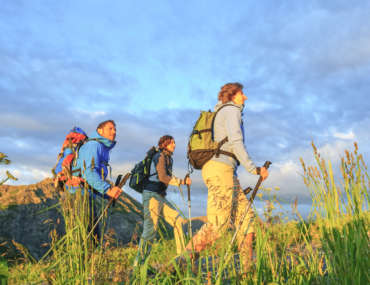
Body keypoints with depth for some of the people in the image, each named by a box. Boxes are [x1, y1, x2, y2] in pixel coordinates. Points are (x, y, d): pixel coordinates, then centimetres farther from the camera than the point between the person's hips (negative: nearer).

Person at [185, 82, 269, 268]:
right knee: (217, 224, -14)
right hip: (221, 168, -10)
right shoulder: (231, 110, 0)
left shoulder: (220, 113, 30)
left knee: (245, 216, 6)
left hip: (218, 169, 10)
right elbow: (236, 142, -14)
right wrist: (253, 169, -13)